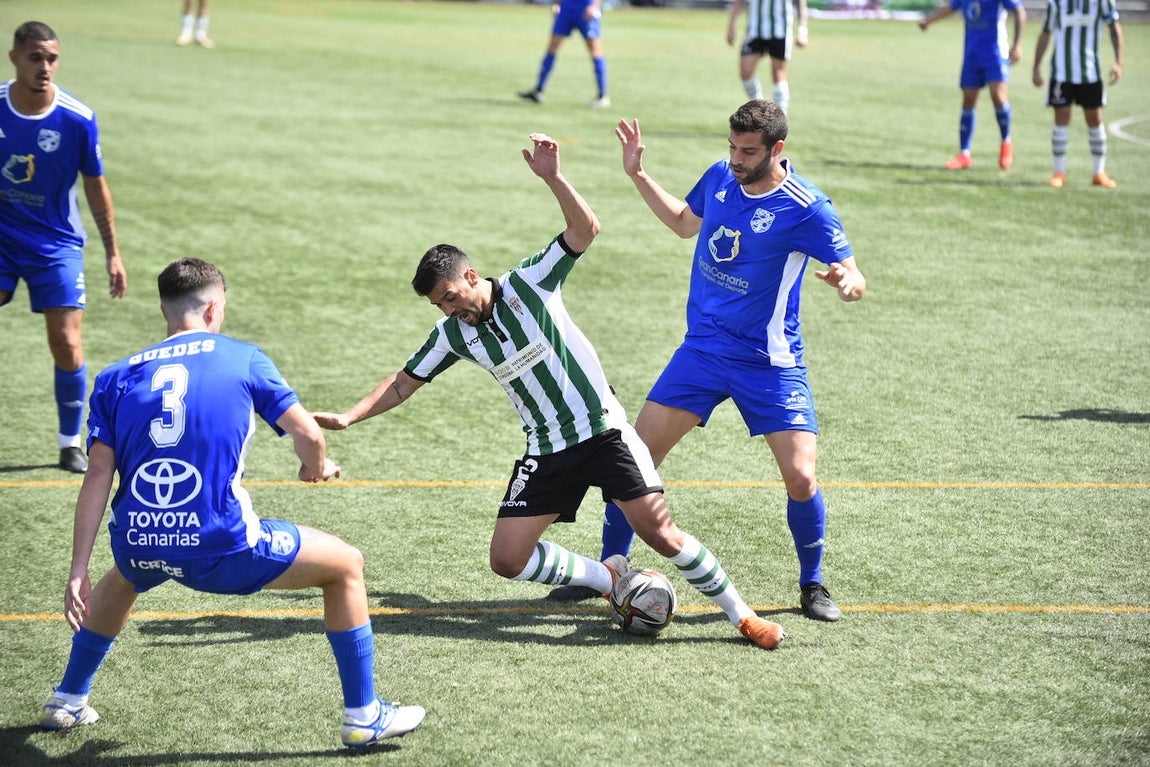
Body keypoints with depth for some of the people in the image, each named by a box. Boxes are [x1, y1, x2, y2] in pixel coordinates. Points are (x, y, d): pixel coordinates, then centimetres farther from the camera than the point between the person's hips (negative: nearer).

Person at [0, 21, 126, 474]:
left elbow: (95, 186, -2)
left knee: (67, 347, -6)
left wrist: (112, 254, 1)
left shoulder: (77, 120, -14)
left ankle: (71, 444, 12)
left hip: (56, 242, -1)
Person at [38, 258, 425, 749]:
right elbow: (308, 434, 0)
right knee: (346, 566, 17)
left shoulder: (116, 377, 12)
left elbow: (98, 476, 4)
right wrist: (317, 467, 24)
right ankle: (363, 717, 17)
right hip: (222, 547, -4)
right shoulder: (243, 358, 6)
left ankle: (67, 702, 45)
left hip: (138, 545, 4)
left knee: (123, 579, 42)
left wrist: (79, 572, 3)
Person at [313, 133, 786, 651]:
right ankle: (610, 579, 14)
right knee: (507, 560, -4)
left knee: (660, 532, -11)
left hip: (603, 430, -5)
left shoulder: (528, 285, -10)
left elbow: (585, 230, -19)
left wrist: (552, 178, -33)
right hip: (548, 453, 5)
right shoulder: (453, 334, 1)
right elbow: (404, 383, 10)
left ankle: (741, 615, 6)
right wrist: (348, 417, -1)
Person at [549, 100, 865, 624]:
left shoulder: (805, 208, -17)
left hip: (769, 364, -5)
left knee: (800, 478, -13)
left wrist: (846, 283, -38)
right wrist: (637, 175, 16)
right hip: (702, 349, 5)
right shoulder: (719, 177, 0)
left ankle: (812, 586, 13)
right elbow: (685, 222, 22)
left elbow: (855, 279, -14)